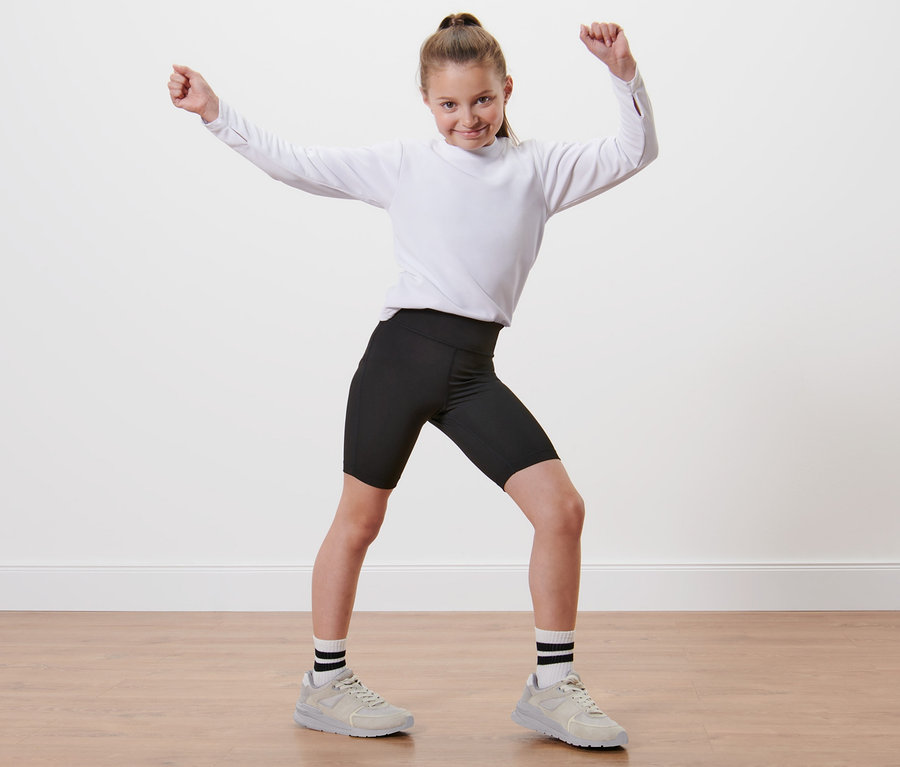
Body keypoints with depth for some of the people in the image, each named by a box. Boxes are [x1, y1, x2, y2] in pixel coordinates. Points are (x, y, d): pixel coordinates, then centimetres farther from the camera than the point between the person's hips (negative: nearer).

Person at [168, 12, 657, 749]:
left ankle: (552, 685, 6)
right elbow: (293, 163, 10)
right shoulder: (402, 164, 8)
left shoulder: (537, 167, 10)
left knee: (562, 508, -9)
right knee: (359, 519, 6)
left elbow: (632, 153, 5)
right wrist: (215, 112, 6)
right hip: (401, 353, -1)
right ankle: (326, 682, 23)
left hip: (474, 370, 2)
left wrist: (625, 75, -10)